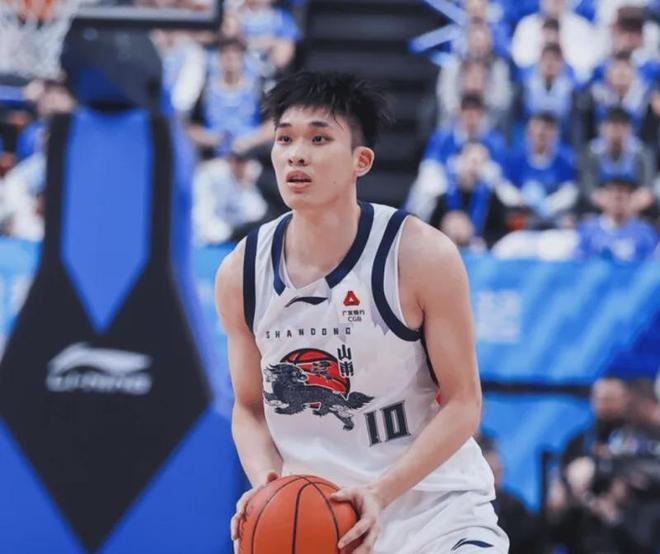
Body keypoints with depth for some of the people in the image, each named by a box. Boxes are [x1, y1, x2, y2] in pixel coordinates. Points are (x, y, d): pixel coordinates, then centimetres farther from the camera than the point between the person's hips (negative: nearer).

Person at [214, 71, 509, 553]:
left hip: (431, 501, -3)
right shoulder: (241, 274, -3)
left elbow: (462, 404, -10)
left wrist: (381, 491, -23)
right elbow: (250, 408, 8)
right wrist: (267, 483, -13)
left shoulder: (423, 255, -14)